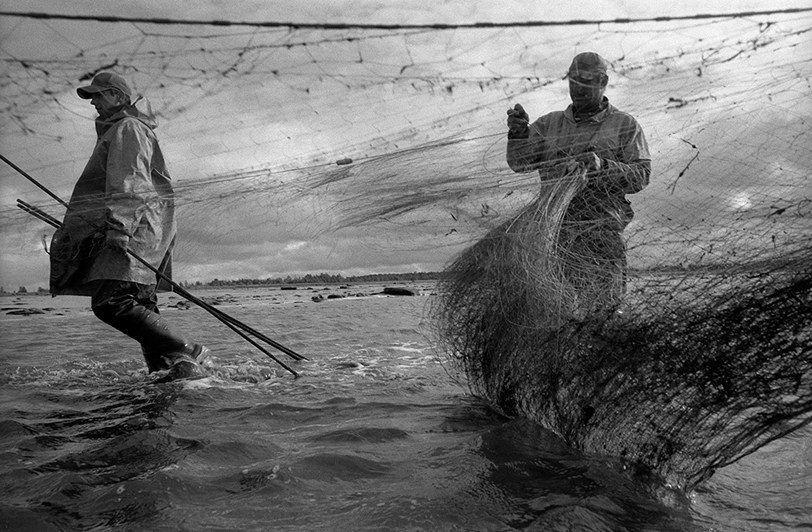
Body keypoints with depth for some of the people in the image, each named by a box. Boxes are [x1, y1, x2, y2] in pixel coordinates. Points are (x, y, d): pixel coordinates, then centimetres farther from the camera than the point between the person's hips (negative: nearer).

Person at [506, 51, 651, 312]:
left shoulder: (624, 125, 11)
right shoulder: (549, 124, 17)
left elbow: (641, 176, 1)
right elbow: (519, 162, 5)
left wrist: (602, 166, -17)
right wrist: (518, 133, -15)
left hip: (600, 231, -2)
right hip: (554, 227, 2)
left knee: (603, 306, -6)